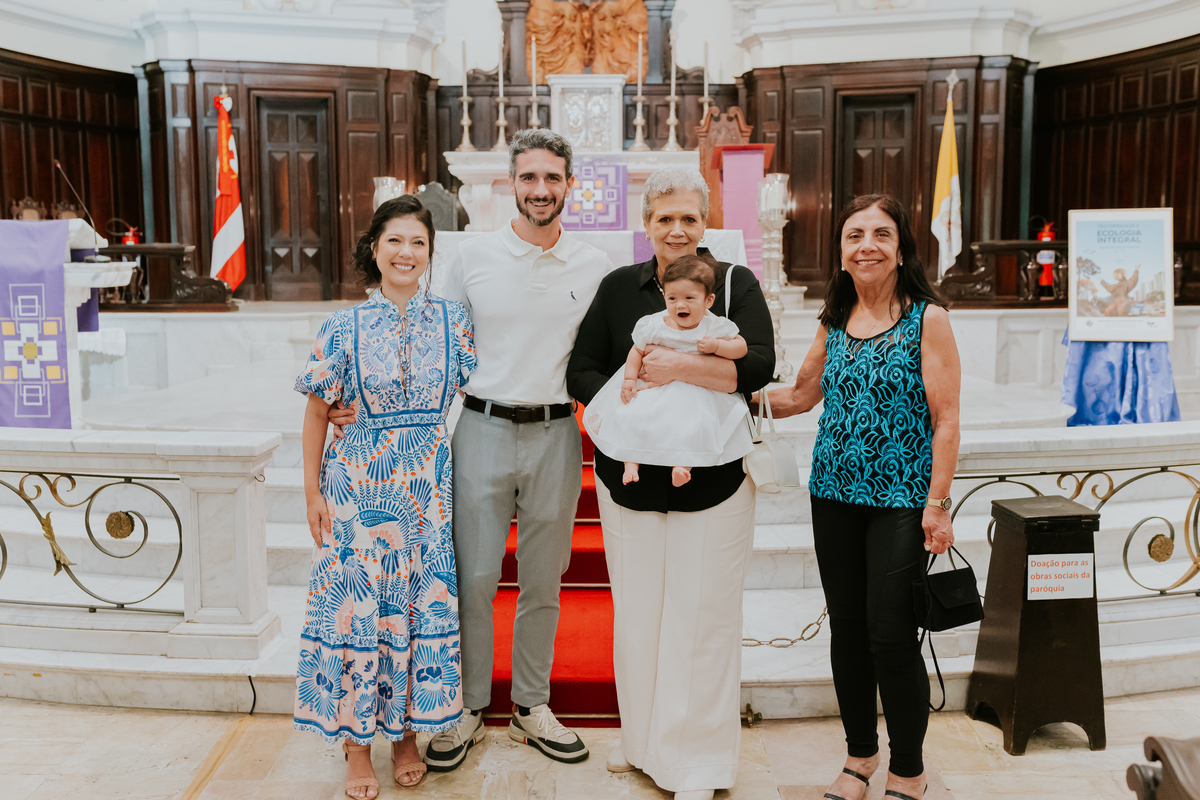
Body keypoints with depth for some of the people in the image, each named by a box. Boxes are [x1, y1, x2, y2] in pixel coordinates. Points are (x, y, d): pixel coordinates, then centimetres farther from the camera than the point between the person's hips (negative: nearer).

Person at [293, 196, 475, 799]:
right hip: (359, 486, -2)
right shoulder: (344, 327, -4)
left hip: (429, 488, 2)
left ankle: (407, 733, 27)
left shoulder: (451, 319, 1)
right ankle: (357, 744, 21)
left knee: (423, 603, 7)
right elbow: (317, 413, 1)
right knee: (356, 606, 3)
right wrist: (314, 493, -1)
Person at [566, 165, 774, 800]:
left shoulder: (736, 284, 1)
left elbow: (758, 367, -13)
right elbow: (582, 371, 6)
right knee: (635, 609, 10)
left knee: (702, 613, 2)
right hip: (629, 474, 3)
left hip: (713, 479, -2)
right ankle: (641, 735, 31)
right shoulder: (618, 288, 9)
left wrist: (679, 366, -20)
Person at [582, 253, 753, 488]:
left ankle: (682, 464, -20)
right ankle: (631, 462, -9)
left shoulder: (715, 327, -6)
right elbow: (637, 350, 5)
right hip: (654, 386, 1)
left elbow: (741, 347, -3)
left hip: (696, 391, -1)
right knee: (630, 416, -18)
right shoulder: (654, 326, -6)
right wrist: (630, 379, -6)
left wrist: (716, 346, -20)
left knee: (694, 425, -29)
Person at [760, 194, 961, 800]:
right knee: (846, 628, 11)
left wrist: (938, 505, -12)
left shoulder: (927, 318, -6)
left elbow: (945, 420, -8)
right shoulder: (834, 321, 8)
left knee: (891, 635, -3)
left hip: (900, 500, -5)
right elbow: (801, 395, 19)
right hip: (834, 494, 5)